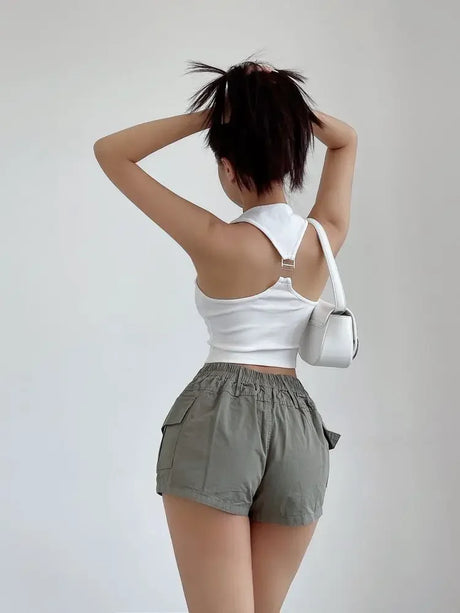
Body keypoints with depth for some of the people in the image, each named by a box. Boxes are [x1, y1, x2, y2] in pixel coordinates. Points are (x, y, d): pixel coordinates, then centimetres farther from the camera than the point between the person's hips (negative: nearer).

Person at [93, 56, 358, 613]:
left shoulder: (218, 243, -10)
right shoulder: (327, 237, 2)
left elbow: (110, 152, -4)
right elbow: (345, 140, 21)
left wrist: (206, 115, -7)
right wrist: (287, 103, 4)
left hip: (218, 419, -5)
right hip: (300, 426, 5)